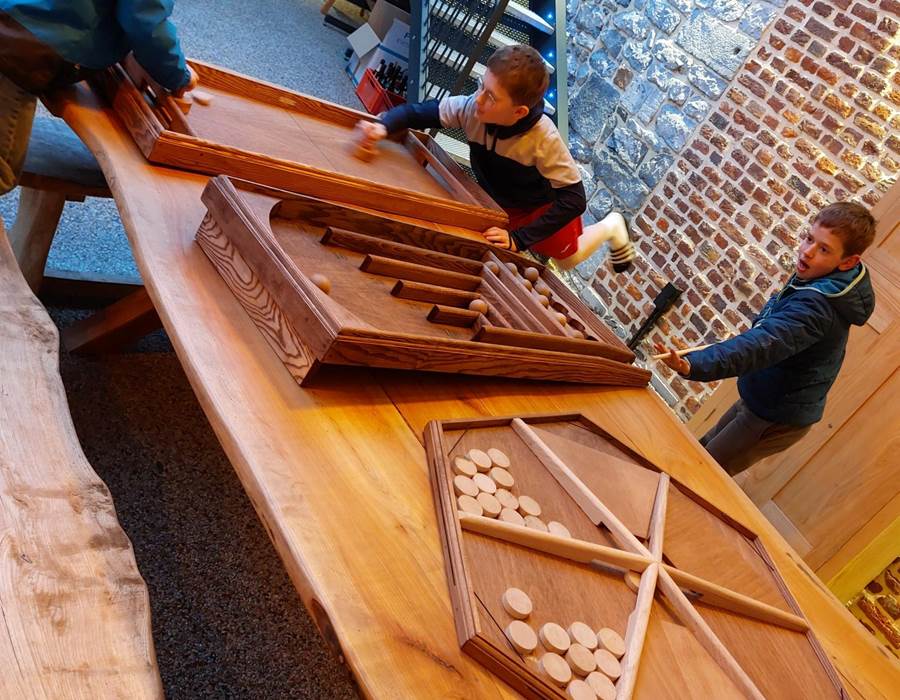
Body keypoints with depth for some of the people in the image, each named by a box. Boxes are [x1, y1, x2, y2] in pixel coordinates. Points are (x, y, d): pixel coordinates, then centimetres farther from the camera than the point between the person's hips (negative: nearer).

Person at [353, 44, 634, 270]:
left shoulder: (544, 139, -40)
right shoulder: (471, 108, -31)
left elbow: (574, 199, -37)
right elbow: (415, 111, -22)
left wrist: (519, 238, -43)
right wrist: (382, 127, -45)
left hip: (543, 205, -3)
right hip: (497, 202, 4)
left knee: (568, 257, 20)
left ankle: (611, 226, 47)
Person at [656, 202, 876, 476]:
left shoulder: (816, 305, -34)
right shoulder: (819, 281, -3)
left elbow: (763, 343, -51)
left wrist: (695, 364, -66)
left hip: (776, 419, -9)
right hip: (762, 400, 9)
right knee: (702, 450, 24)